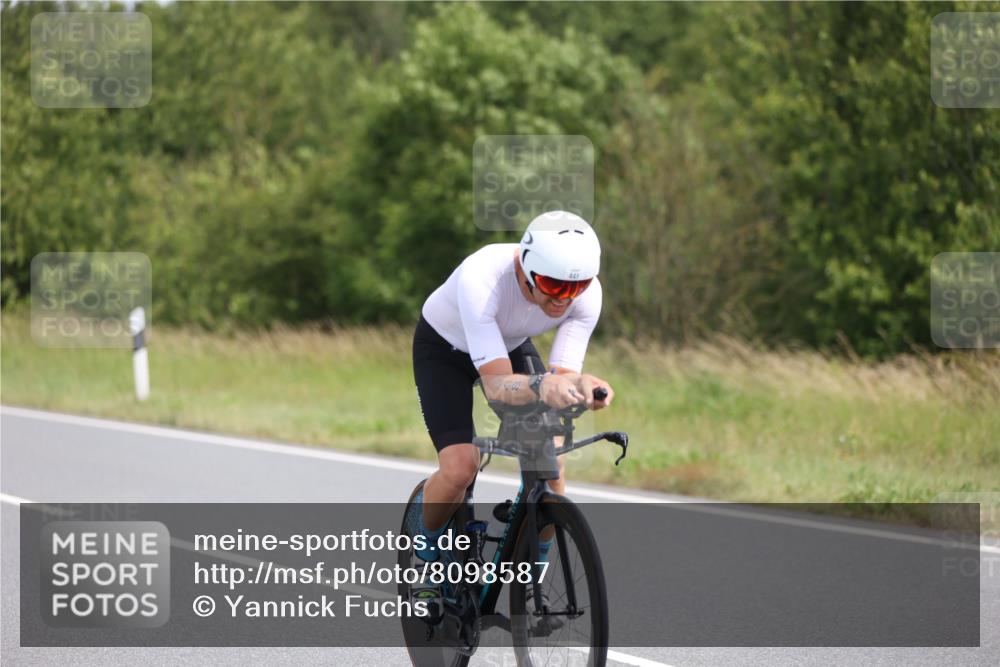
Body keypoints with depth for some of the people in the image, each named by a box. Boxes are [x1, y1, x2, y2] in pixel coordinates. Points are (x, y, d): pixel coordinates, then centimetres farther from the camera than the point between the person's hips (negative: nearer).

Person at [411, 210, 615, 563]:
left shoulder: (587, 292, -29)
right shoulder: (480, 279, -43)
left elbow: (564, 375, -30)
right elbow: (496, 384, -46)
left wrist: (583, 387, -54)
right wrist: (541, 386, -67)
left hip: (512, 347, 4)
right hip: (445, 348, -4)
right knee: (460, 468, -22)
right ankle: (428, 544, 10)